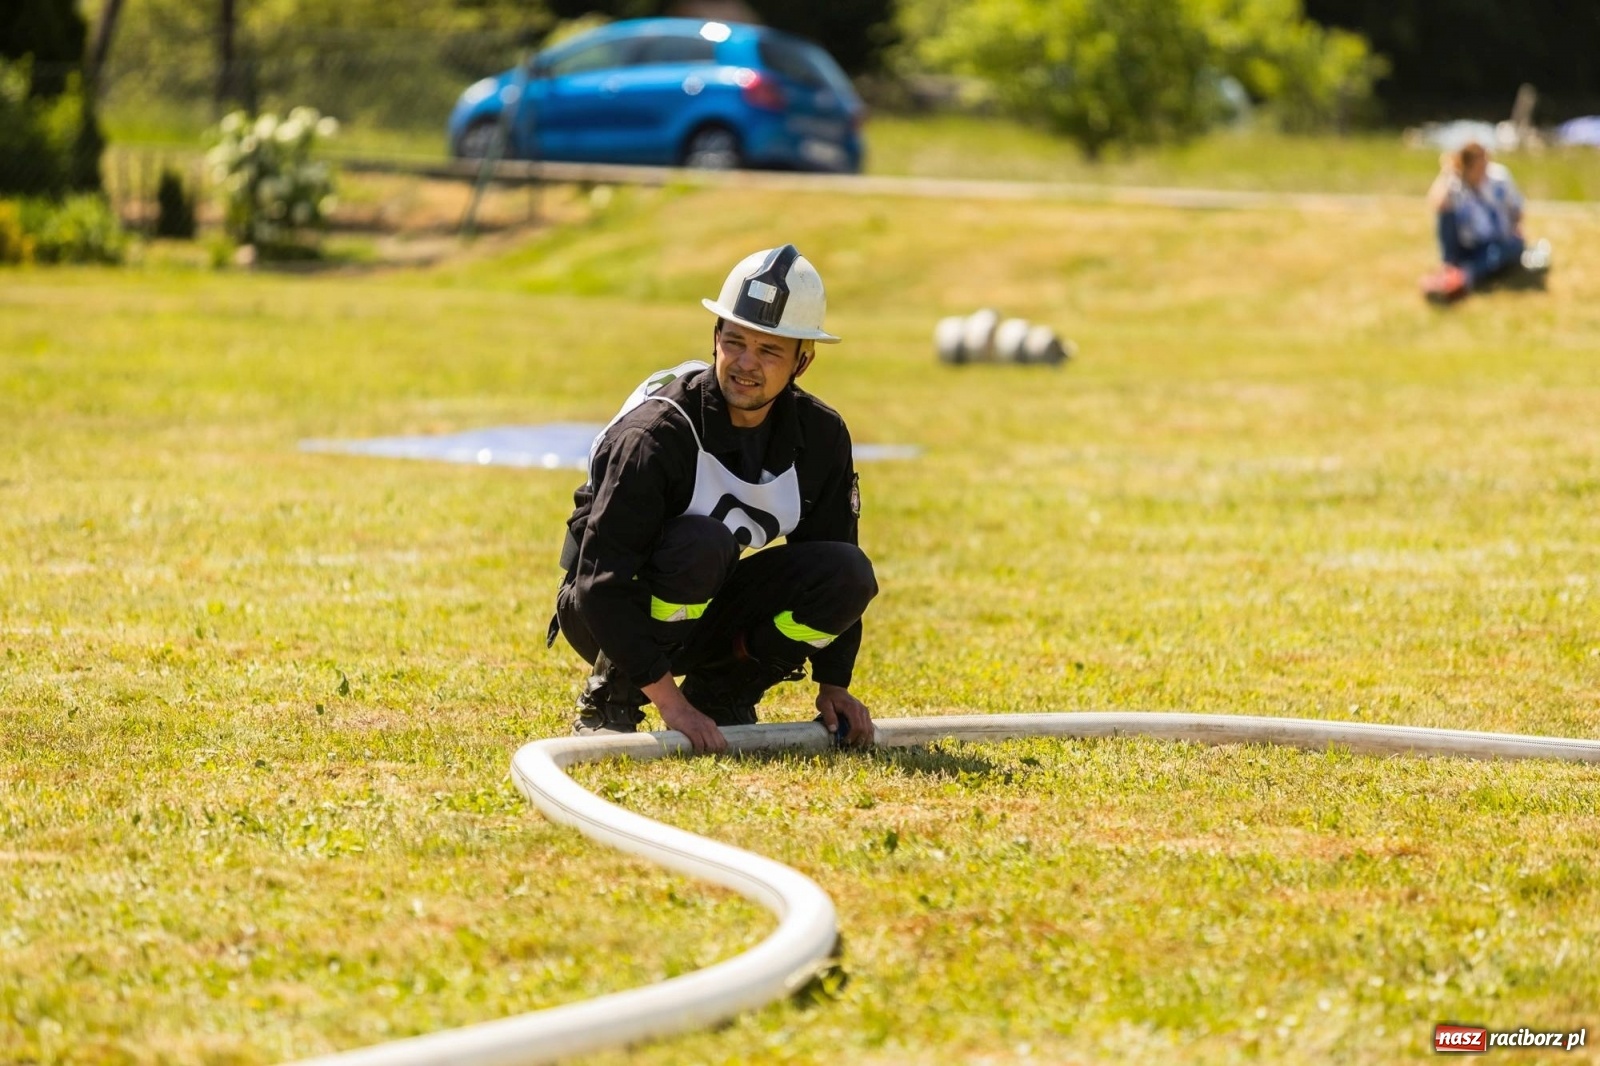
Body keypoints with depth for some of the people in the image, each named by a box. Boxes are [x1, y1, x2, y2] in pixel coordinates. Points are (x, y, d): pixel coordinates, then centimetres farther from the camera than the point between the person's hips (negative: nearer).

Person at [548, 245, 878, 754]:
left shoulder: (821, 435, -9)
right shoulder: (656, 433, -27)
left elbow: (827, 567, 4)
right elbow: (602, 583, -29)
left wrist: (833, 685, -2)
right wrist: (670, 703, -32)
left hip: (706, 610, 5)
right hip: (600, 613, -5)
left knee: (849, 573, -18)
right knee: (701, 541, -36)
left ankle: (721, 692, 0)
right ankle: (610, 700, -16)